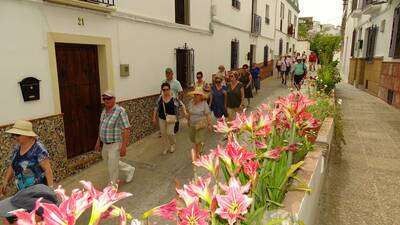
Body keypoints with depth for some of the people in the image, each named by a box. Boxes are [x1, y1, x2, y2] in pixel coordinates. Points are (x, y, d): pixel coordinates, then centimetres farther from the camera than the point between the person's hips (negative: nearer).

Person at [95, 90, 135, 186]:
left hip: (115, 144, -8)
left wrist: (124, 146, -24)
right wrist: (98, 141, 17)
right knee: (109, 161, 24)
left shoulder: (120, 111, -20)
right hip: (105, 144, 8)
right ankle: (129, 169, 42)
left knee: (112, 168, 4)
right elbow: (101, 127, 16)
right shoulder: (104, 111, 5)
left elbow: (126, 130, -22)